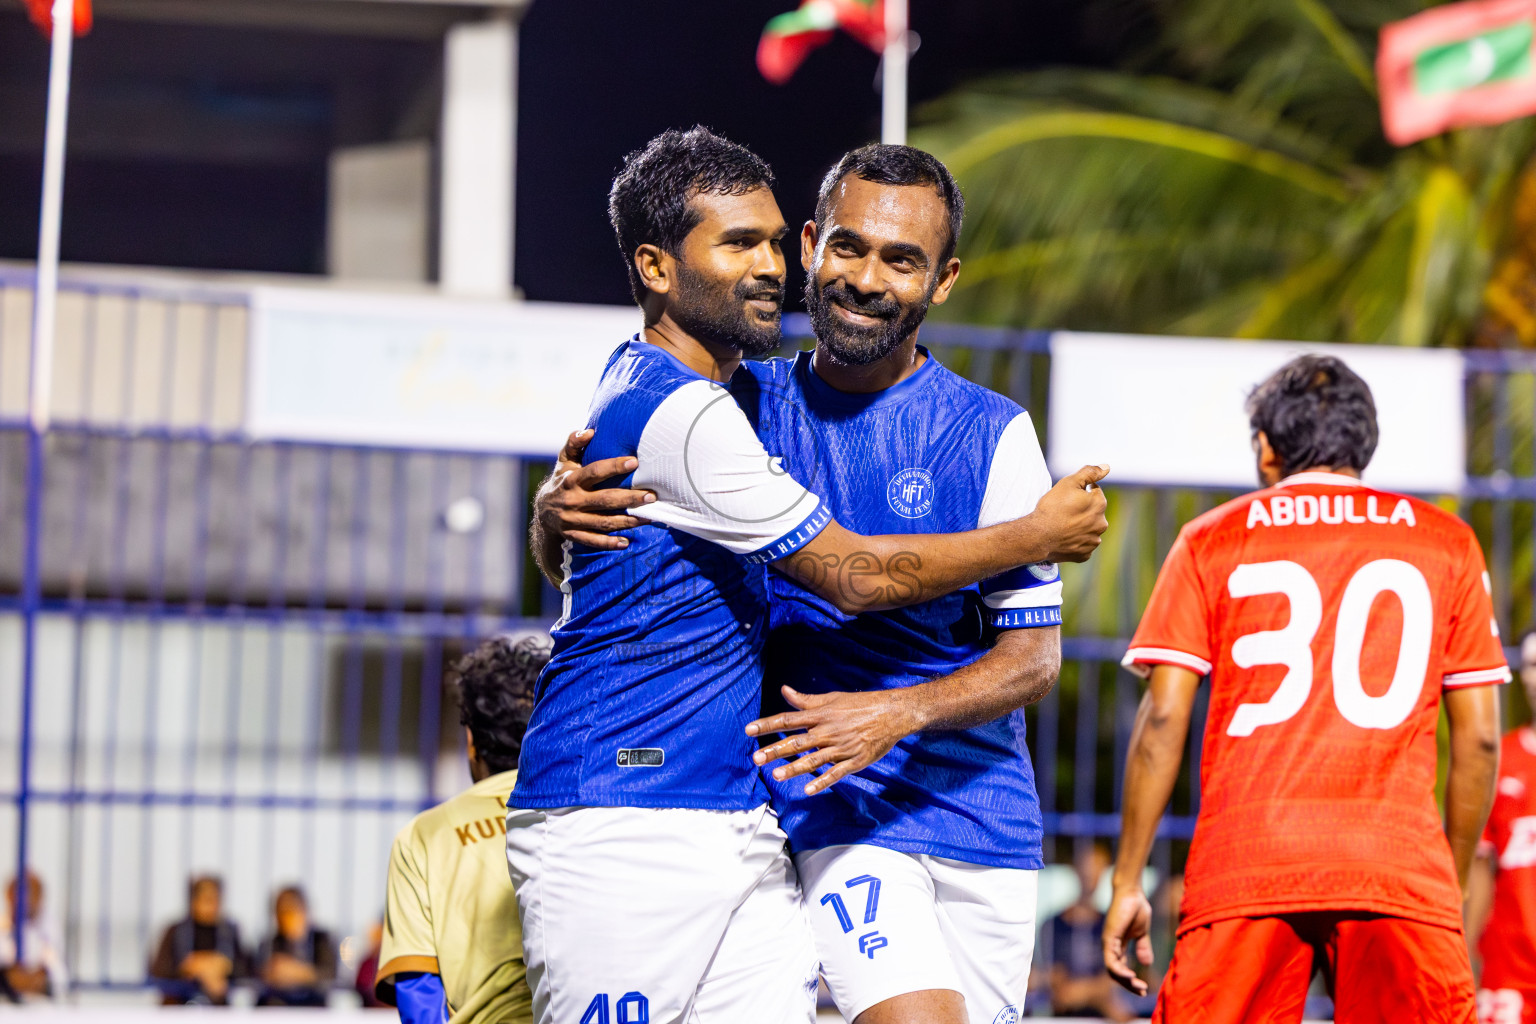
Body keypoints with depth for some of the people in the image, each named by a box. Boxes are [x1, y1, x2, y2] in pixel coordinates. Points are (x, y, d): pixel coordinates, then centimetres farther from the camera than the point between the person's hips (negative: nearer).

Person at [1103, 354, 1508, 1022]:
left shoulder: (1211, 542, 12)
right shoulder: (1446, 542, 14)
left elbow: (1163, 720, 5)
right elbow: (1480, 736, 11)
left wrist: (1127, 883, 8)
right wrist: (1455, 883, 21)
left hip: (1243, 868, 0)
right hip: (1404, 872, 0)